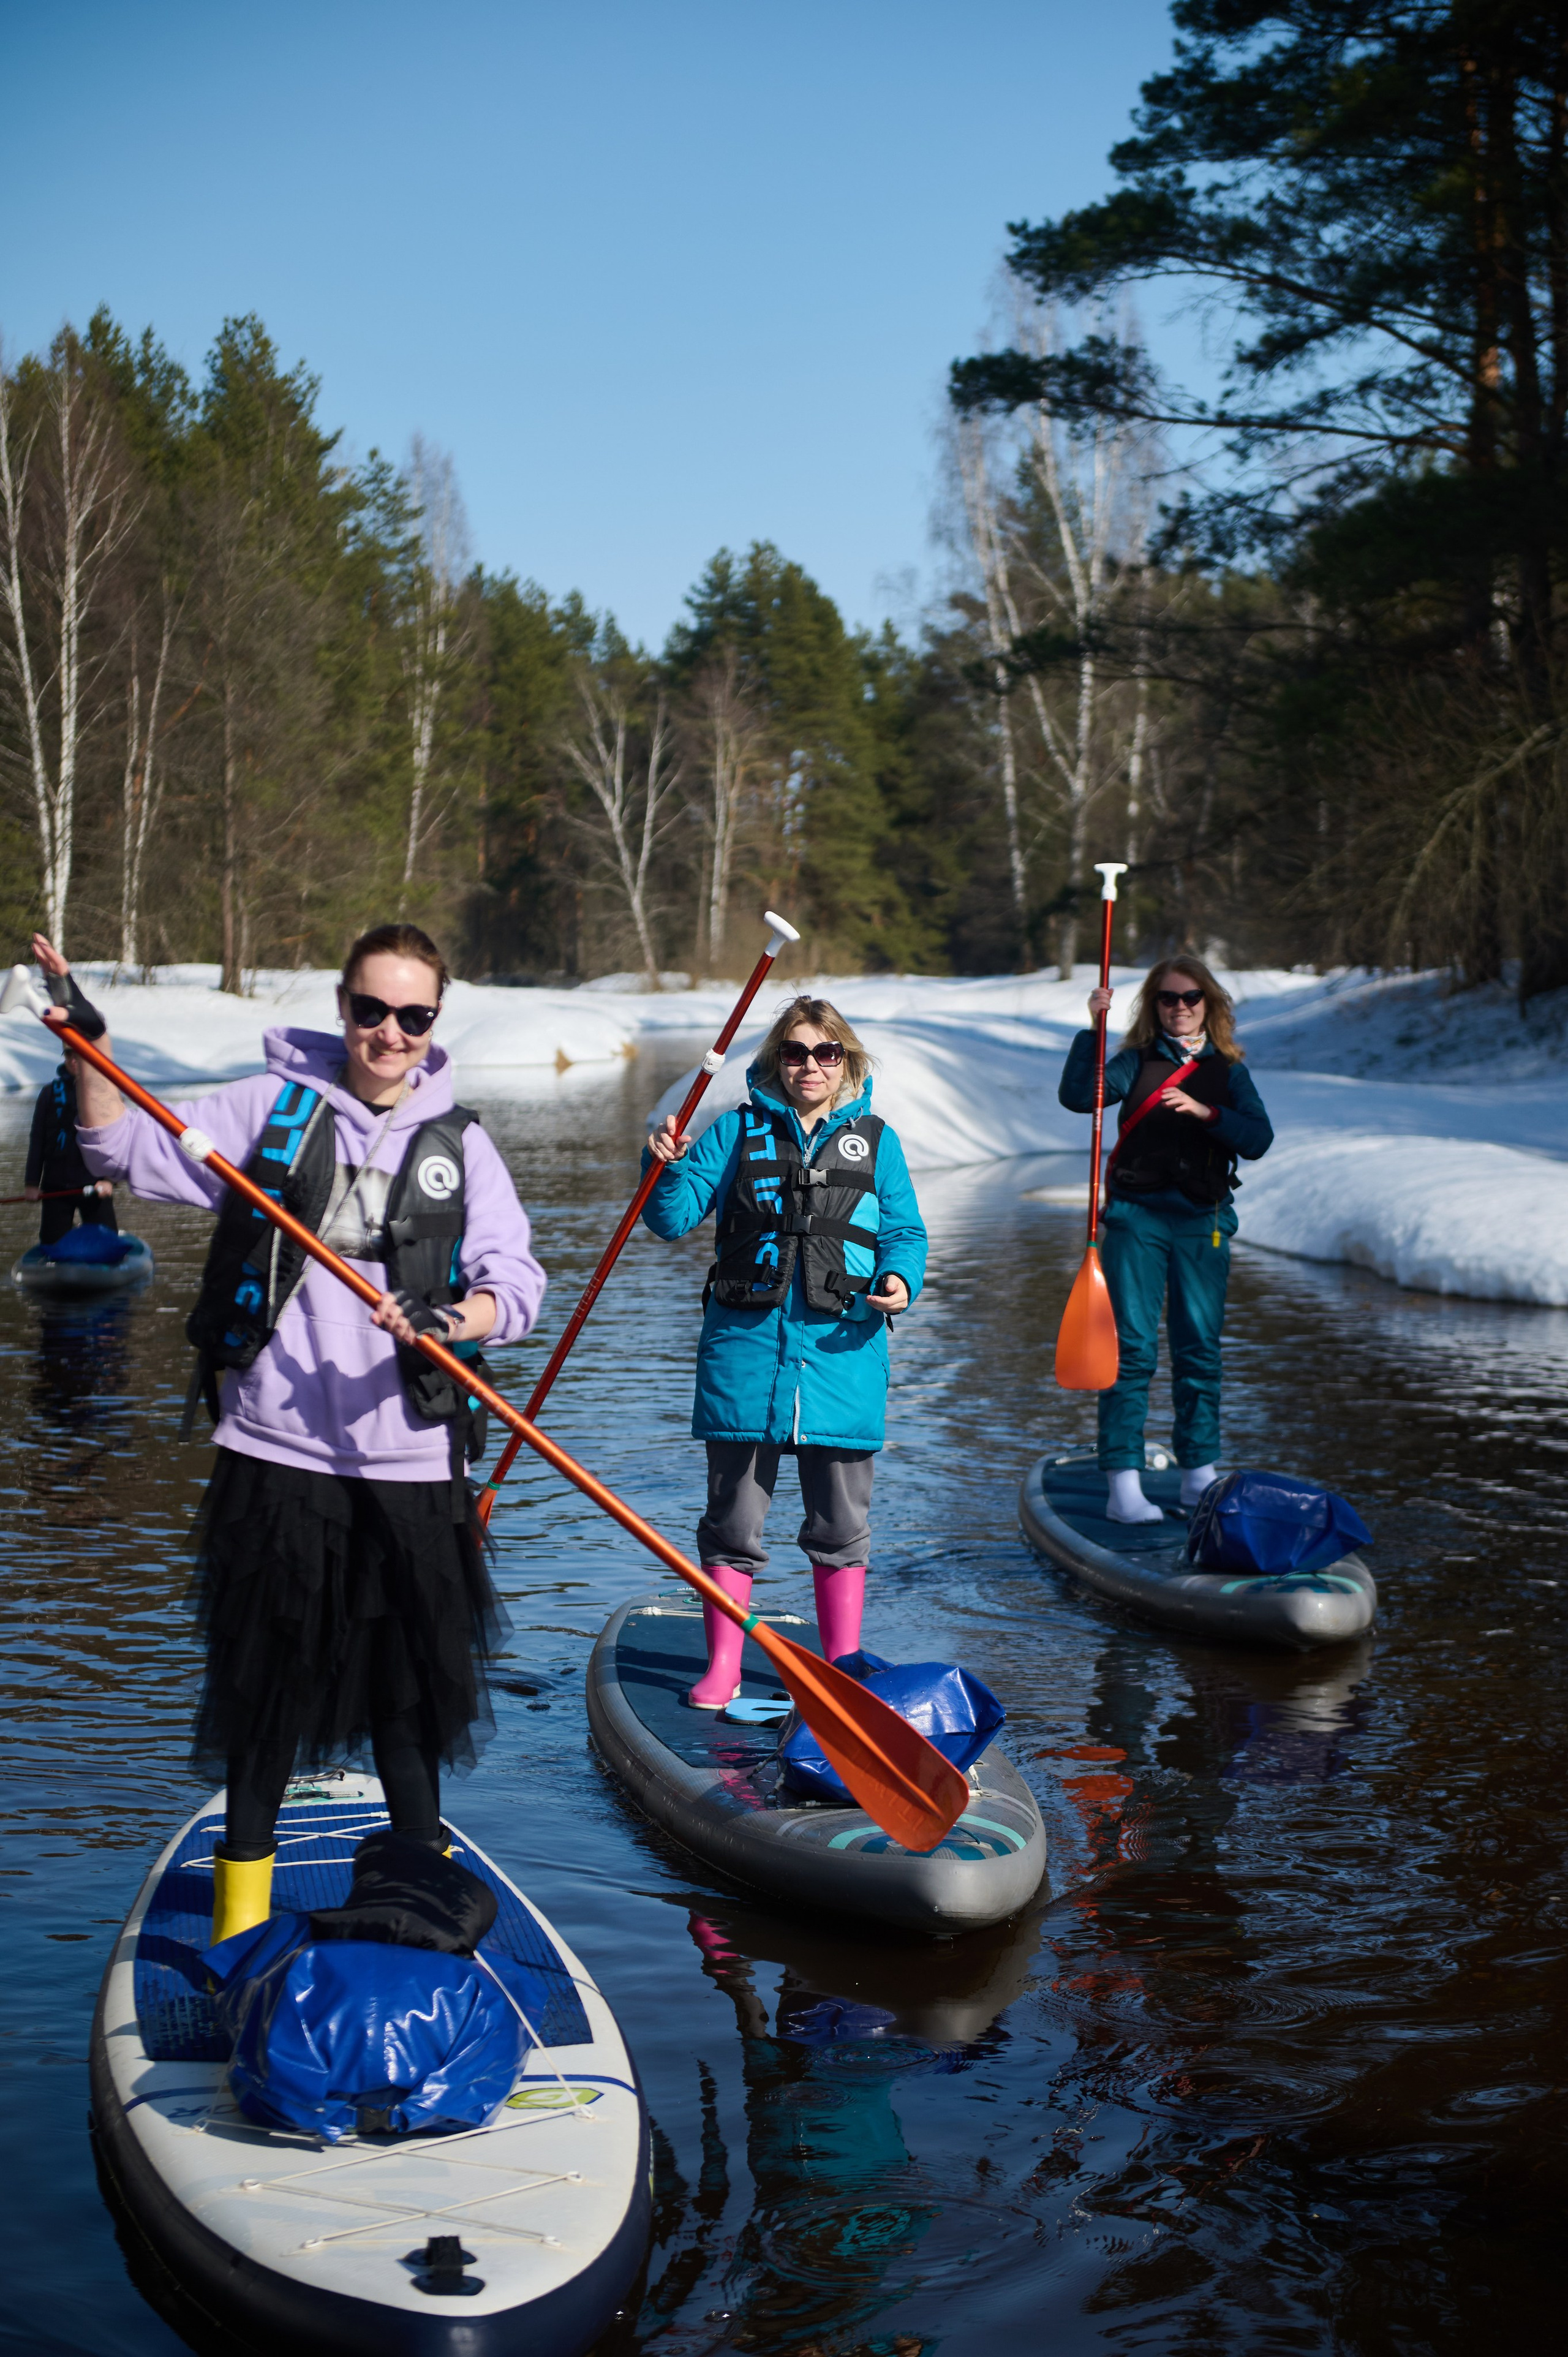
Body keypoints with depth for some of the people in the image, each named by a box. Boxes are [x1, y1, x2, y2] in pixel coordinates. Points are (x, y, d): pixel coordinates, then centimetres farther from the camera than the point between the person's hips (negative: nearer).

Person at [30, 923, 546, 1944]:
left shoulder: (458, 1143, 7)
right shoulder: (273, 1107, 4)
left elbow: (516, 1282, -2)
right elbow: (131, 1149, 5)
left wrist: (448, 1317, -22)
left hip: (408, 1459, 1)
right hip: (275, 1449, -1)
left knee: (409, 1677, 8)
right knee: (268, 1669, 8)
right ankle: (245, 1867, 26)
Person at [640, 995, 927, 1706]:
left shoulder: (875, 1139, 10)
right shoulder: (738, 1132, 7)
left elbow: (905, 1231, 11)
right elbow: (674, 1218, 4)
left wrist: (901, 1279, -9)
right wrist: (667, 1167, -16)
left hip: (841, 1350, 1)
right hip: (746, 1346, 0)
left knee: (840, 1524, 9)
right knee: (733, 1520, 5)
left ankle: (843, 1668, 21)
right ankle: (722, 1669, 15)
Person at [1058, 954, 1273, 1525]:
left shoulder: (1228, 1071, 11)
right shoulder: (1137, 1061, 6)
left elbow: (1258, 1140, -2)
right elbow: (1077, 1096, -11)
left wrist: (1206, 1112, -17)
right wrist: (1092, 1029, -19)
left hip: (1202, 1221, 2)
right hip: (1136, 1215, -2)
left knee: (1200, 1349, 6)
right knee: (1132, 1348, -6)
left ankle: (1200, 1473, 17)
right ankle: (1123, 1483, -8)